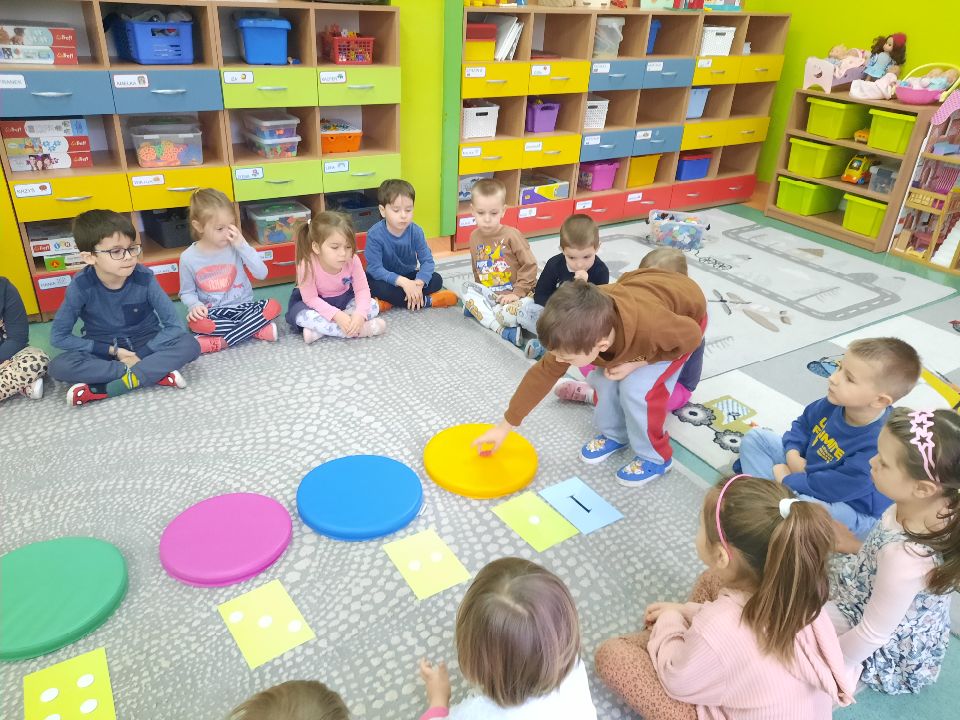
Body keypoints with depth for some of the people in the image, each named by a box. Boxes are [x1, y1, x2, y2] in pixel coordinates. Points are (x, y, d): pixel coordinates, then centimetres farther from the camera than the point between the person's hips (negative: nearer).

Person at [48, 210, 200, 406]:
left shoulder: (144, 278, -18)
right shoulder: (81, 286, -18)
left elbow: (174, 325, -15)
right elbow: (58, 336, -11)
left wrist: (139, 355, -23)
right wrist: (112, 351, -17)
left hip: (145, 343, 0)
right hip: (103, 348, 0)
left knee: (189, 345, -28)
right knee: (59, 367, -29)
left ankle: (102, 389, -29)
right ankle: (156, 373, -29)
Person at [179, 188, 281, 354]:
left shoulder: (236, 246, -4)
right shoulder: (188, 257, -5)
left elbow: (261, 274, -10)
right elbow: (187, 292, 6)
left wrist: (243, 246, -17)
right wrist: (195, 305, -18)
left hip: (242, 307, 1)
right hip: (213, 313, -1)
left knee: (273, 306, -26)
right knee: (195, 323, -35)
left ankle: (220, 343, -25)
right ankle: (259, 330, -25)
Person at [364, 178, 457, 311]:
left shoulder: (416, 231, -13)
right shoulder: (375, 235, -23)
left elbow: (427, 260, -14)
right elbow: (375, 268, -27)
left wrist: (418, 283, -33)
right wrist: (402, 282, -39)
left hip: (408, 276, 4)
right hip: (386, 279, -3)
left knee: (436, 280, -17)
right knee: (375, 285, -36)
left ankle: (388, 303, -22)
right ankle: (427, 301, -25)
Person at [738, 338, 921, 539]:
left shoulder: (877, 446, -37)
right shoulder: (836, 402, -15)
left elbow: (829, 488, -31)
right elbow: (803, 423, 6)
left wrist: (786, 478, -16)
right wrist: (792, 455, -12)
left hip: (852, 511, -8)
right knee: (755, 437, 4)